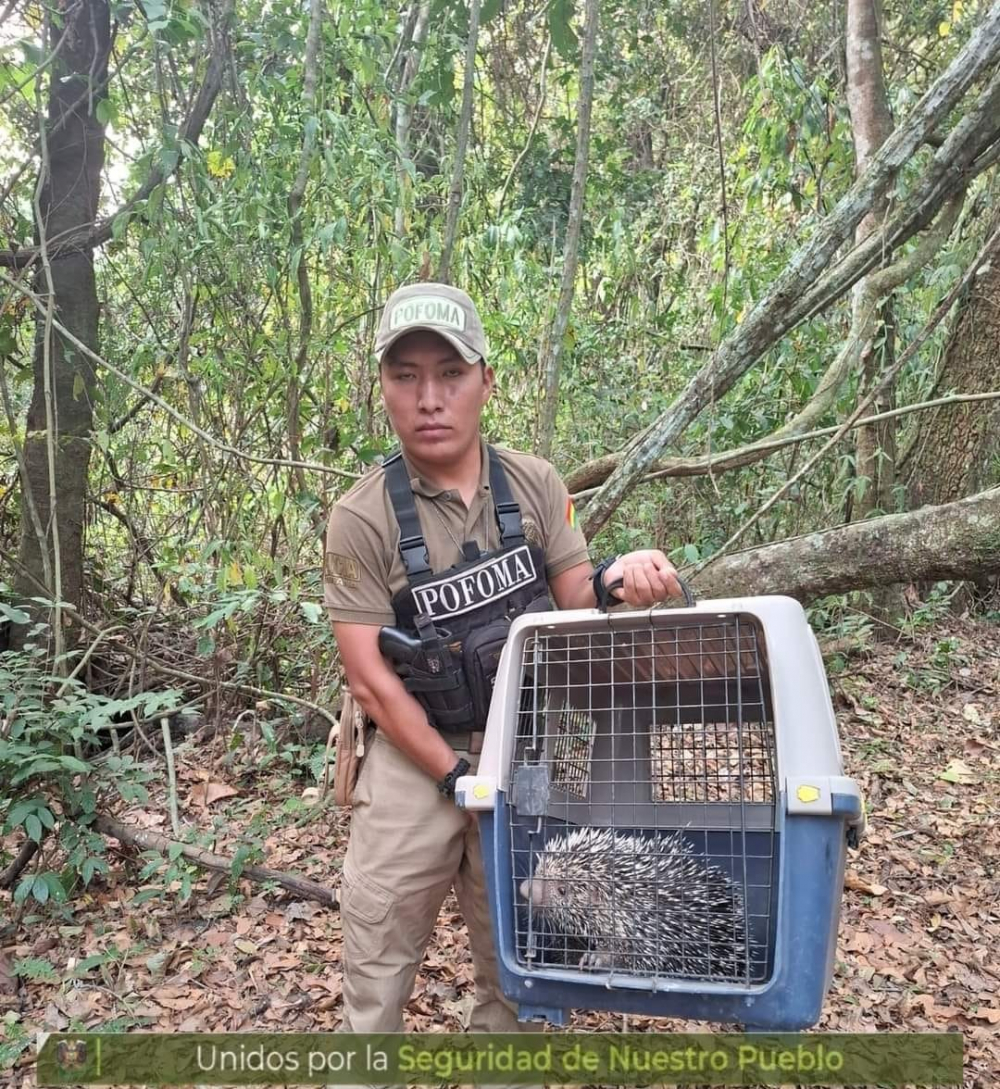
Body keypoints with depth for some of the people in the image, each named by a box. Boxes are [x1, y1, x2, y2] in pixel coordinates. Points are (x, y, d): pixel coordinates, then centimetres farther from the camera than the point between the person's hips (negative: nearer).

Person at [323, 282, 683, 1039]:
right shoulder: (362, 521, -16)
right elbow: (372, 680, -14)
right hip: (415, 752, -2)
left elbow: (569, 606, -4)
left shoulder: (534, 485, -7)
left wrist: (611, 580, -27)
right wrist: (460, 777, -15)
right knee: (379, 941, 12)